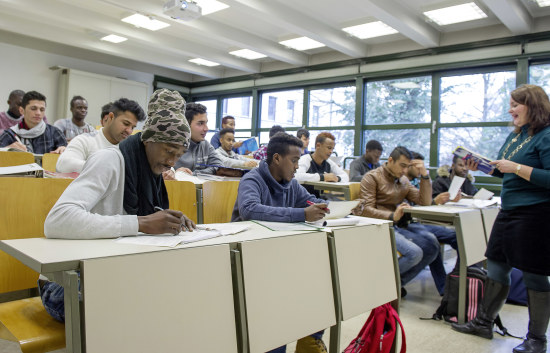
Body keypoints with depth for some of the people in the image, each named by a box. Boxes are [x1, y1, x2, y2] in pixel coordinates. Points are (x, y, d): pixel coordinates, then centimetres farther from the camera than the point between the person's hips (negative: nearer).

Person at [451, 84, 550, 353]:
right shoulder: (515, 135, 13)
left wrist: (516, 167, -23)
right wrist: (481, 165, 6)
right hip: (508, 211, 9)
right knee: (496, 269, 14)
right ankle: (484, 323, 28)